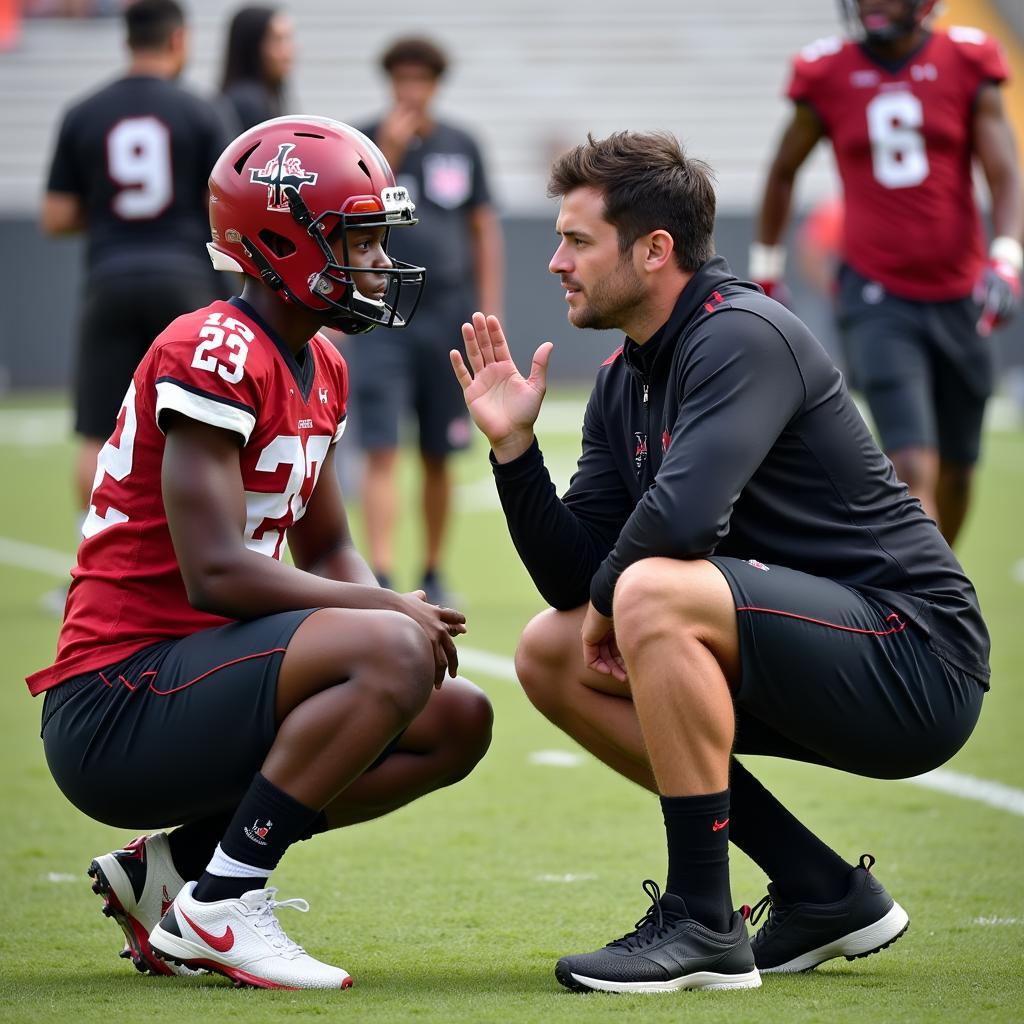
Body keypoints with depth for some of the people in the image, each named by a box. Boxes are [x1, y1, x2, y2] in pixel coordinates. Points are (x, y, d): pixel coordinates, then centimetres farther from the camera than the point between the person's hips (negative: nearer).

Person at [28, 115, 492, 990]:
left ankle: (171, 864, 10)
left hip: (197, 673, 10)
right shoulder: (217, 353, -17)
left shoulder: (320, 370, 14)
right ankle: (219, 904, -17)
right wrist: (395, 617, -14)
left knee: (459, 723, 8)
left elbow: (327, 550, 22)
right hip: (112, 708, -10)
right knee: (391, 655, -27)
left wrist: (394, 618, -1)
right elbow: (217, 572, -23)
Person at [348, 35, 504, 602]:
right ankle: (381, 578, -16)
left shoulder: (461, 146, 8)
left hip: (449, 316, 3)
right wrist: (388, 153, -17)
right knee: (381, 452, -11)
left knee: (438, 458, 9)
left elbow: (484, 228, 13)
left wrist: (488, 309, 7)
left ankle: (433, 574, 22)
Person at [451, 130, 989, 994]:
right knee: (550, 655, 9)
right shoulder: (624, 384, 12)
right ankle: (822, 893, 8)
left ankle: (703, 927, -21)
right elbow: (575, 579, 9)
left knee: (653, 595, -30)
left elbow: (683, 514, -30)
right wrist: (514, 444, -2)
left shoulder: (743, 336, -16)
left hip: (914, 656, -10)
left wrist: (610, 600, -11)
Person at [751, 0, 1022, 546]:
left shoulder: (966, 66, -3)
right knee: (915, 470, -16)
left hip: (958, 296, 2)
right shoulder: (828, 76, -3)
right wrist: (765, 271, 19)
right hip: (878, 300, -2)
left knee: (956, 473, 14)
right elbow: (783, 172, 14)